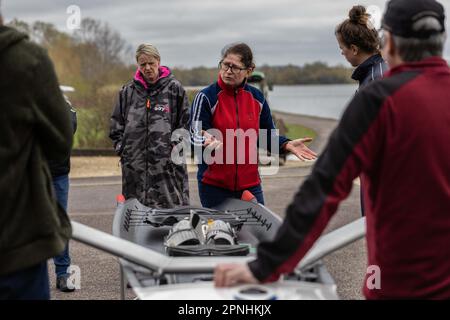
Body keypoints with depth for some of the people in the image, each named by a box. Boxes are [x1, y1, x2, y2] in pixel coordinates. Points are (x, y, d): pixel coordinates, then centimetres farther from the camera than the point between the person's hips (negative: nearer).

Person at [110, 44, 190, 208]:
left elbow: (185, 124, 6)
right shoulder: (128, 91, 12)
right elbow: (116, 125, 19)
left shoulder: (174, 88, 4)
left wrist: (176, 146, -2)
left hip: (167, 165, -3)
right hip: (135, 167, 3)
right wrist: (122, 148, 9)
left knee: (170, 207, -7)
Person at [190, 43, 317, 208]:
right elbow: (195, 134, -13)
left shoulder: (257, 98, 6)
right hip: (214, 184, -3)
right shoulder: (206, 97, -6)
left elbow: (268, 135, 13)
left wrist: (287, 145, -5)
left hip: (250, 183, 3)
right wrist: (206, 140, -34)